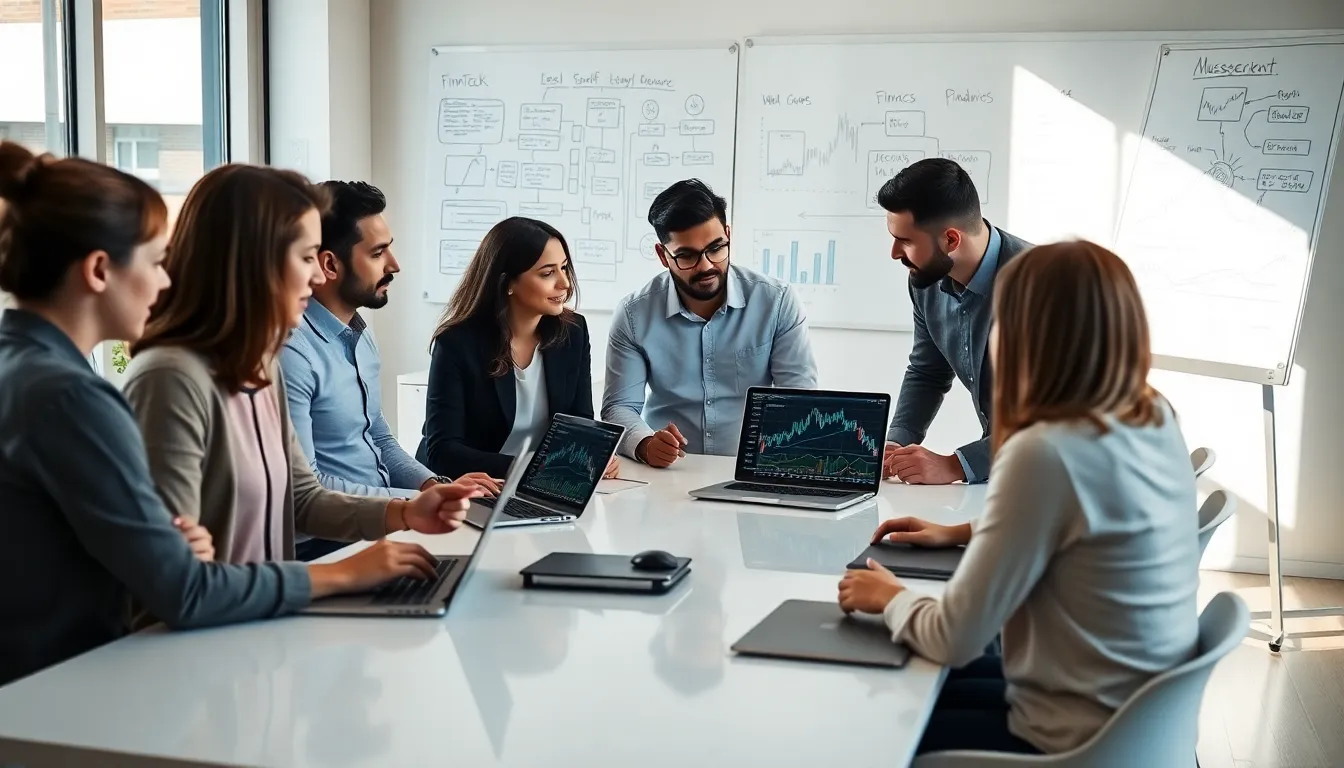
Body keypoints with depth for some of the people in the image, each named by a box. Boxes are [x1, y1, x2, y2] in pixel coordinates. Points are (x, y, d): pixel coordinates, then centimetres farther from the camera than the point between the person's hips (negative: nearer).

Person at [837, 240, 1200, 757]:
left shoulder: (1045, 453, -27)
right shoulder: (1155, 419, -2)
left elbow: (954, 640, -21)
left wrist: (891, 599, -2)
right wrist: (964, 533, 18)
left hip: (1083, 742, -8)